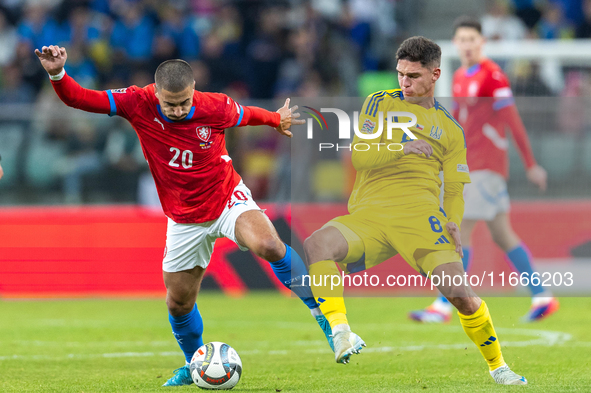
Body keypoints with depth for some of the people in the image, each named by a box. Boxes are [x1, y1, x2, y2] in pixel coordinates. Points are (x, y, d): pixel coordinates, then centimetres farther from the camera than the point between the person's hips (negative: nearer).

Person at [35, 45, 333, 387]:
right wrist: (57, 74, -37)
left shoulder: (217, 107, -19)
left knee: (268, 245, -32)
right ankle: (195, 367, 36)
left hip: (228, 200, -2)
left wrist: (277, 120, 23)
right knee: (179, 303, 9)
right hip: (185, 220, 3)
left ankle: (322, 311, -17)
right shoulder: (138, 104, -18)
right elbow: (80, 99, -18)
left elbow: (247, 114, 5)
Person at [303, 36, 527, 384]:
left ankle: (497, 365, 6)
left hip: (420, 213, 0)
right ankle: (340, 332, -29)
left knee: (461, 294, -17)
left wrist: (454, 223, -5)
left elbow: (454, 190, 16)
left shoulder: (451, 129, 18)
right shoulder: (380, 103, 15)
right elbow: (359, 156, 4)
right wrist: (401, 148, -10)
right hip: (368, 213, 0)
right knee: (316, 245, -30)